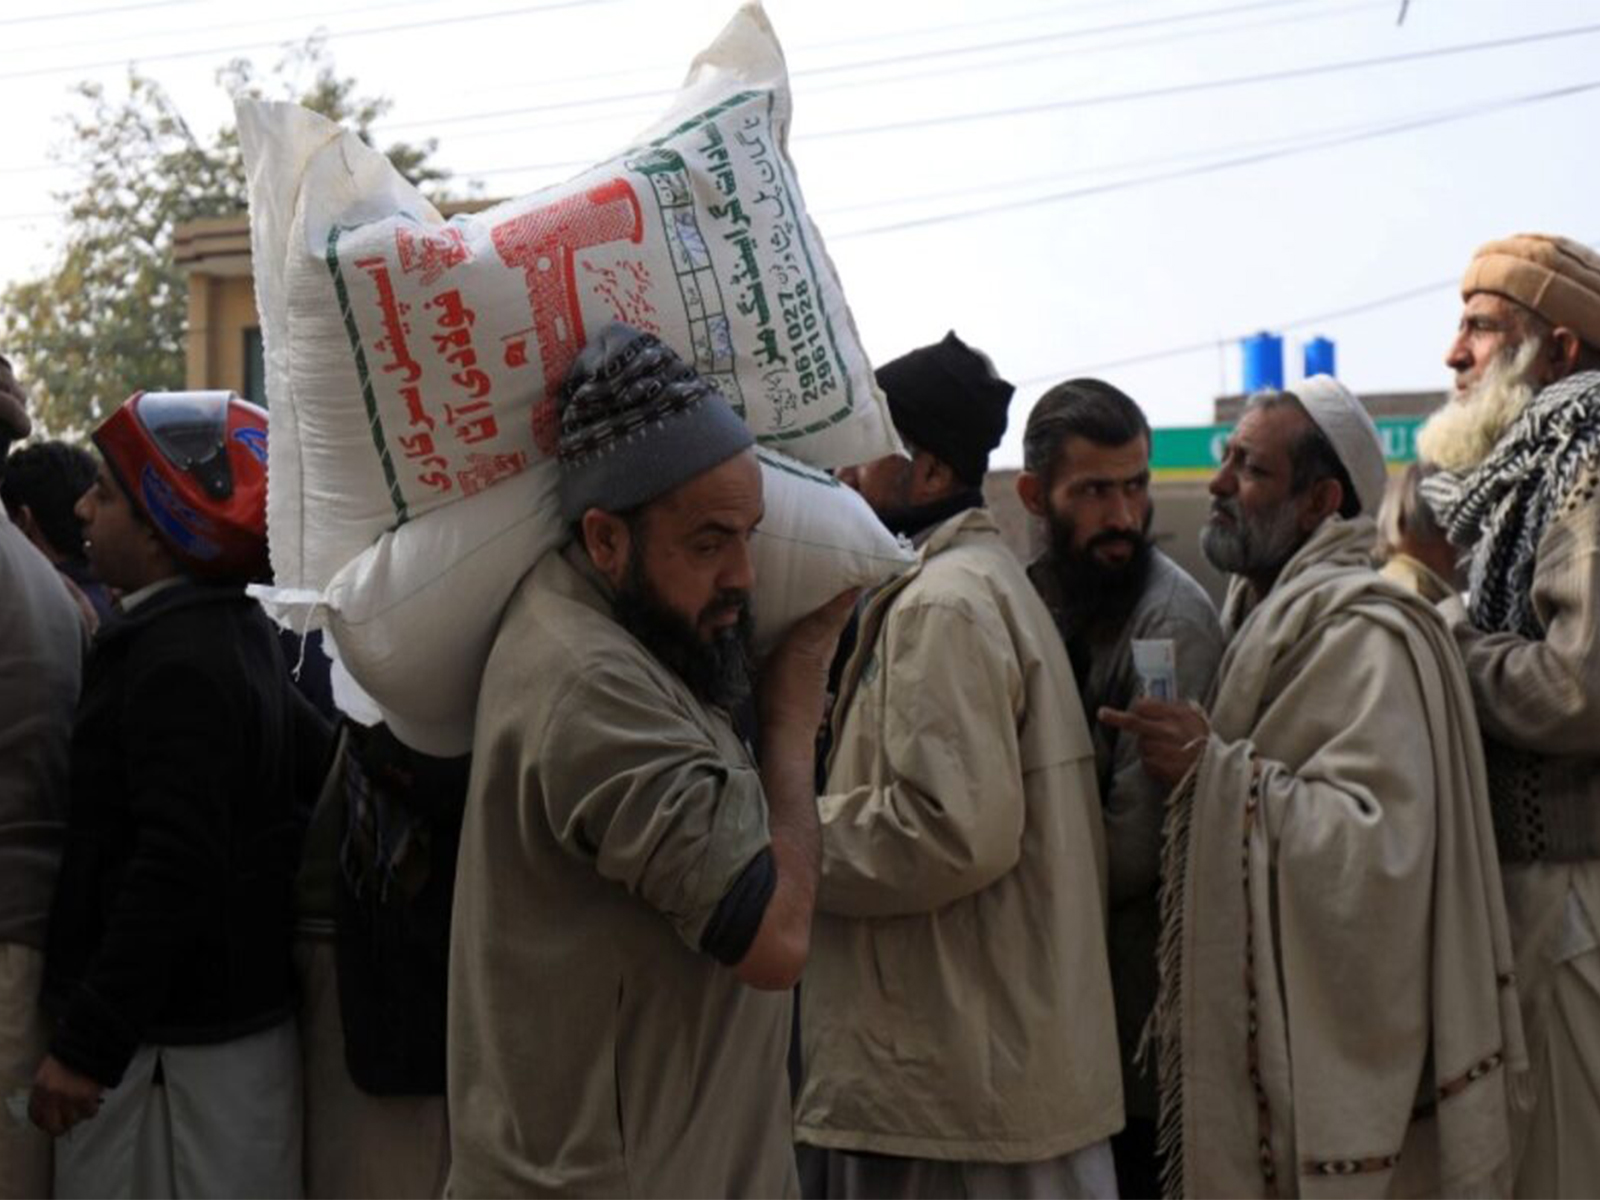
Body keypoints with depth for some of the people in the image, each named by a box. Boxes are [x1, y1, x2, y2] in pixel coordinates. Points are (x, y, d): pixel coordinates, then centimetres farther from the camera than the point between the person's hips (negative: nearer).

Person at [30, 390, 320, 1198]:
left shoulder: (175, 662, -18)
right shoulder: (238, 633, 11)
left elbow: (175, 869, -25)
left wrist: (88, 1045, -22)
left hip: (174, 1041, -9)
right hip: (239, 1015, 9)